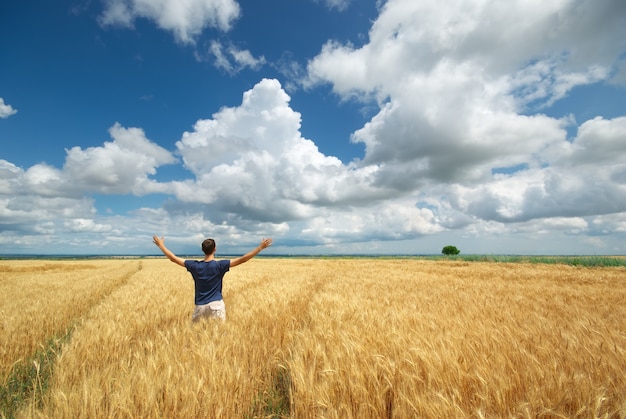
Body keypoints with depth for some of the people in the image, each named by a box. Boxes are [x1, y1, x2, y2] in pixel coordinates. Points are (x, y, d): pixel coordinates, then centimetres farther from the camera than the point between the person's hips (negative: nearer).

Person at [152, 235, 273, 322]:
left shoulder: (194, 266, -1)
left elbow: (173, 258, 6)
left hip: (200, 306, 3)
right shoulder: (220, 265, -10)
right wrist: (261, 247, -14)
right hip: (216, 305, -3)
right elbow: (242, 259, -15)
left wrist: (161, 245, 20)